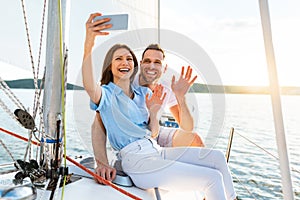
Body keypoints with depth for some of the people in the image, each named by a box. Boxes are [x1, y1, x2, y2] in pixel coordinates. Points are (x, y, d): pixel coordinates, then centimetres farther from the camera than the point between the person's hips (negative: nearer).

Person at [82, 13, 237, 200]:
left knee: (217, 157, -4)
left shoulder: (144, 93, 15)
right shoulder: (106, 94, -1)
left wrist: (153, 113, -7)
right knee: (213, 178, -14)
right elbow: (90, 87, -28)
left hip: (157, 151, 6)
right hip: (136, 161, -6)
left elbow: (153, 133, 12)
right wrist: (89, 45, -41)